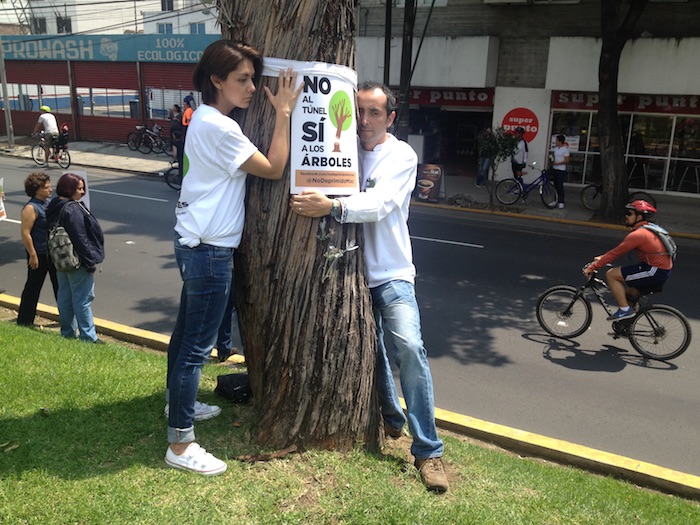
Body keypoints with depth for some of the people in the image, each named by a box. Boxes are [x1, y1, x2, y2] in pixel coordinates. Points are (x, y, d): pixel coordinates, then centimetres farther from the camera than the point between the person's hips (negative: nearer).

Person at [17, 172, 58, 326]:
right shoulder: (31, 208, -17)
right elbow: (25, 233, -20)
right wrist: (33, 255, -20)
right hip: (39, 254, -8)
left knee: (60, 284, 15)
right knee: (33, 286, 3)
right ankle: (24, 322, 16)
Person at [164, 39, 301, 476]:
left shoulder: (206, 119, 12)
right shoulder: (219, 128, -20)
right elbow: (274, 169, -18)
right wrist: (283, 112, -13)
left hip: (195, 244, 11)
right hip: (210, 251, -11)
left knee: (187, 330, 23)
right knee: (197, 345, -4)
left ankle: (178, 402, 43)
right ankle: (181, 444, 6)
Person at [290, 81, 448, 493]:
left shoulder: (401, 155, -7)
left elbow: (379, 204, -23)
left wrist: (332, 207, -38)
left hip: (390, 271, -4)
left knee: (408, 346, -19)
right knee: (371, 348, 15)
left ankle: (428, 450, -9)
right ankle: (391, 418, 38)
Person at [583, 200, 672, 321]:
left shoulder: (638, 234, -19)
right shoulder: (647, 229, 13)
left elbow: (616, 253, -18)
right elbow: (620, 249, 19)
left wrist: (592, 267, -12)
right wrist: (602, 258, 18)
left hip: (656, 272, -10)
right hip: (663, 270, 10)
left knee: (611, 275, -10)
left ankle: (625, 310, -6)